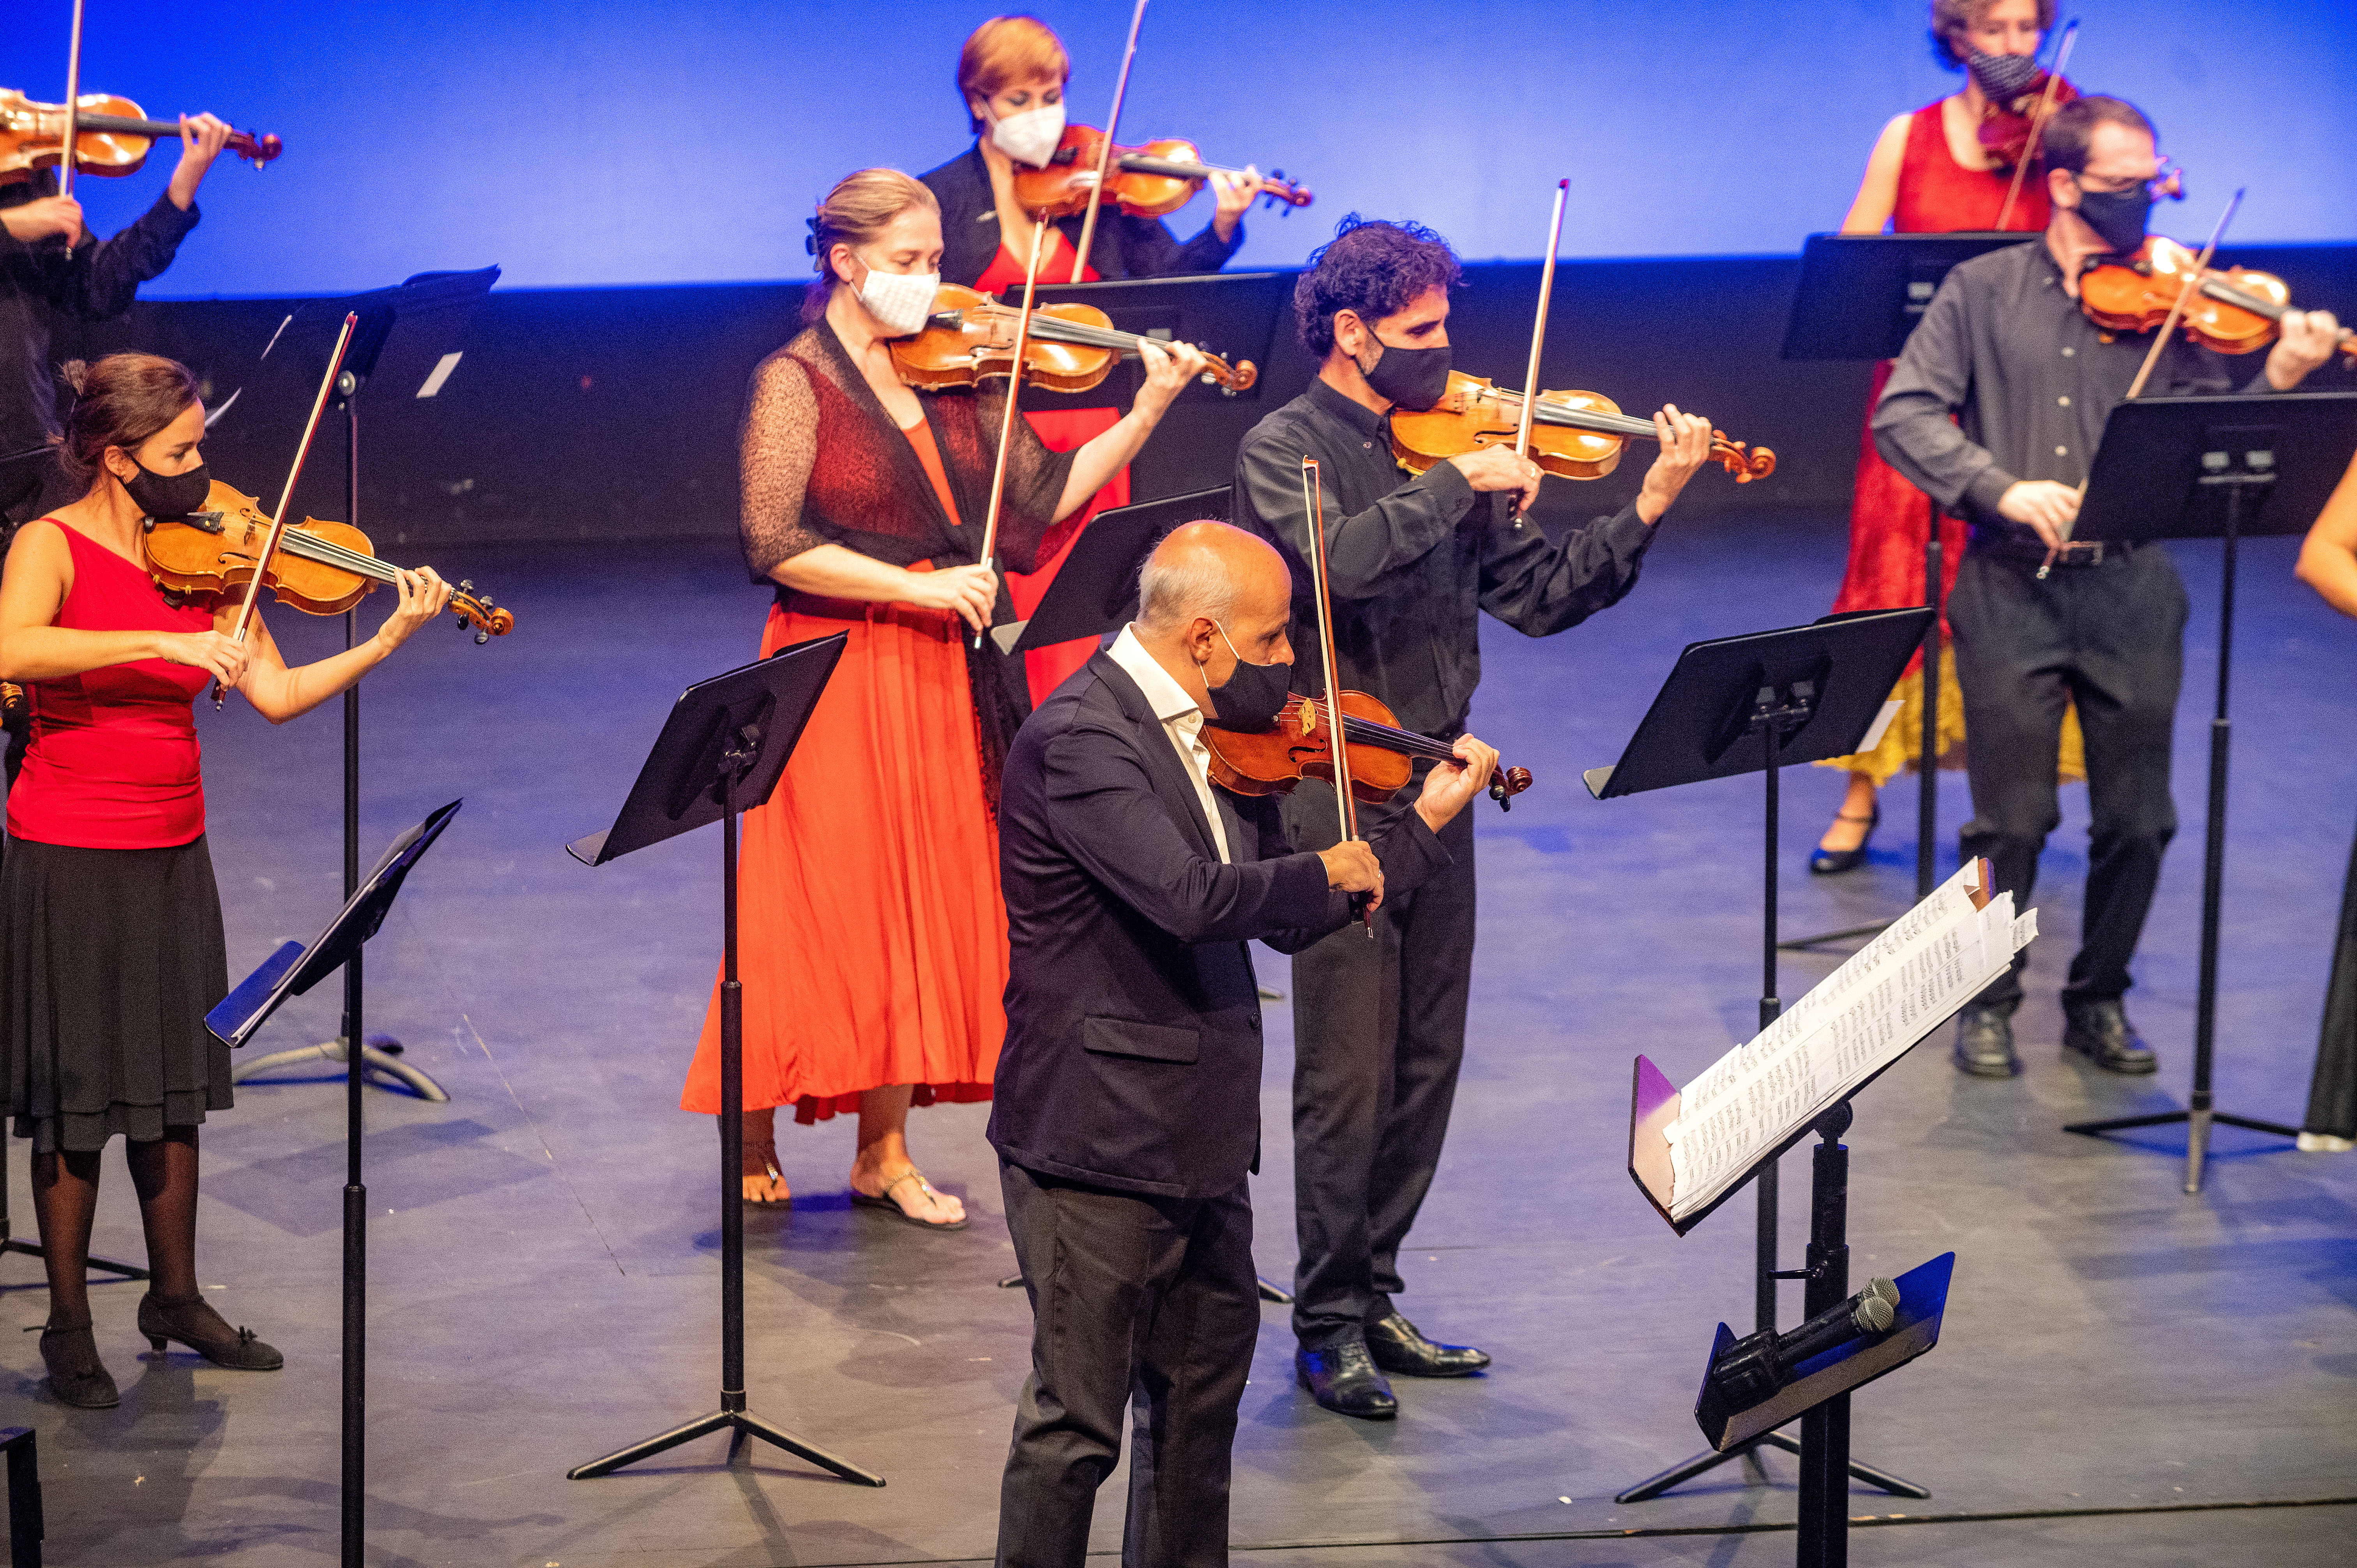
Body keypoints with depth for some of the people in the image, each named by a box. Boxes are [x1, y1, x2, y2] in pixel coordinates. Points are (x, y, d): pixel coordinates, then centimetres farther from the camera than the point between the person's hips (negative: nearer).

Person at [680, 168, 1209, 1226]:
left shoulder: (956, 373, 8)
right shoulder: (797, 381, -7)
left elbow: (1042, 499, 4)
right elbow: (775, 545, -17)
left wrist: (1147, 414, -6)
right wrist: (919, 585, -21)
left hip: (941, 674, 5)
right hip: (834, 673, -5)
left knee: (923, 904, 6)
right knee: (829, 908, -3)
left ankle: (885, 1150, 13)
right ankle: (753, 1138, 8)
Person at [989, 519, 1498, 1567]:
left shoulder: (1220, 736, 8)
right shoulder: (1080, 736, -19)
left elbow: (1284, 920, 16)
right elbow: (1193, 897, -31)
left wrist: (1426, 822, 13)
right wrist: (1327, 874, -13)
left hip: (1200, 1137, 9)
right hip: (1098, 1139, -9)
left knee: (1203, 1392, 19)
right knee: (1077, 1425, -3)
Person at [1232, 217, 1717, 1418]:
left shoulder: (1447, 445, 10)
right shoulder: (1285, 449, -7)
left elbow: (1538, 596, 7)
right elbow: (1337, 560, -28)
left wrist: (1646, 512, -3)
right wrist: (1458, 483, -24)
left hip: (1432, 785, 6)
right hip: (1331, 790, -6)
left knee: (1426, 1062, 11)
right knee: (1348, 1073, -5)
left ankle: (1372, 1294, 23)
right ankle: (1329, 1324, 5)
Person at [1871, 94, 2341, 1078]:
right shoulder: (1985, 291, 5)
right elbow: (1905, 416, -4)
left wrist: (2278, 380, -18)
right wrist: (2001, 488, -18)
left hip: (2131, 588, 2)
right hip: (2010, 588, -2)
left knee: (2137, 820, 2)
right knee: (2012, 818, -2)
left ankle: (2100, 1000, 22)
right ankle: (1989, 1003, 17)